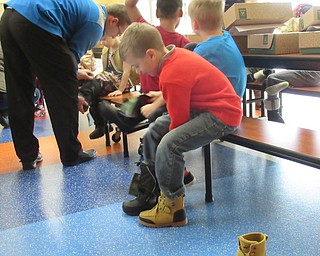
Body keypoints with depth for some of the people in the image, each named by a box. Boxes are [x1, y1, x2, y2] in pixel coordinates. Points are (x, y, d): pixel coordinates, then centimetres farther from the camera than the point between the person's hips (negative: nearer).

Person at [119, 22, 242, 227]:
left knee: (169, 145, -28)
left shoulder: (172, 76, -27)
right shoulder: (176, 54, 2)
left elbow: (179, 119, -21)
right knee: (155, 129, 13)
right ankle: (153, 186, 22)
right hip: (203, 106, 11)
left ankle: (173, 208, -12)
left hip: (222, 116, -11)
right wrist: (163, 96, 15)